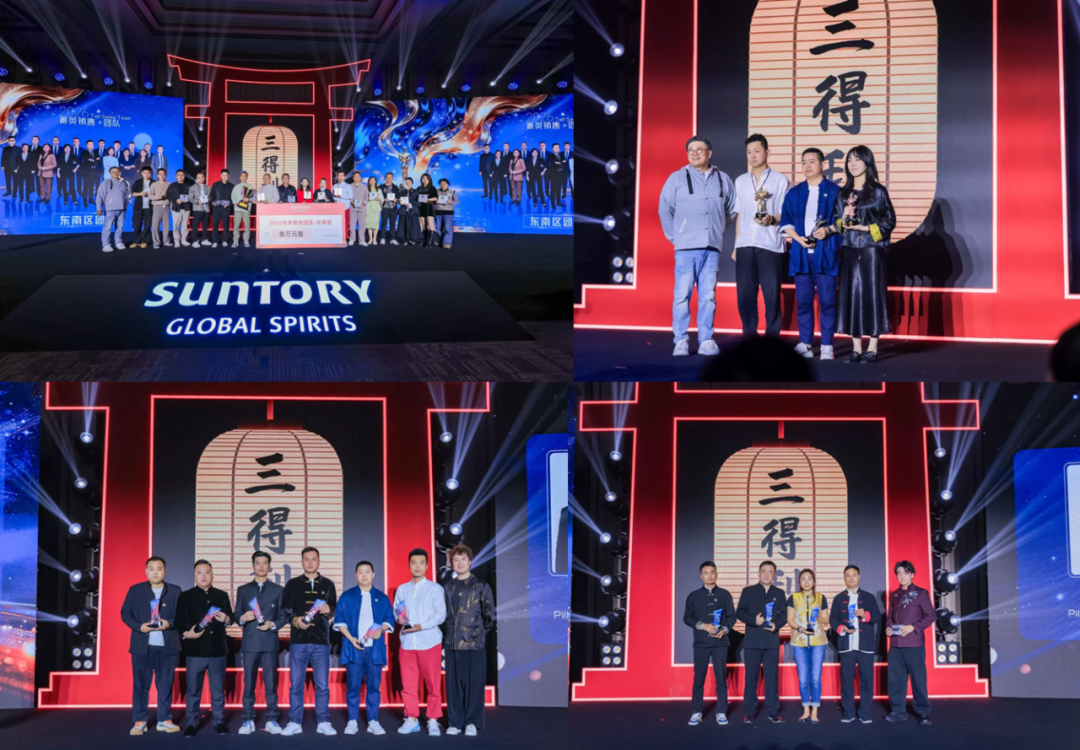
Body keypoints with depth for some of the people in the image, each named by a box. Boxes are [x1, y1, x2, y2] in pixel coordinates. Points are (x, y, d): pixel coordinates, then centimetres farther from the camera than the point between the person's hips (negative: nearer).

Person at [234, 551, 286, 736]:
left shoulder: (278, 590, 9)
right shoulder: (243, 590, 12)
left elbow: (284, 616, 5)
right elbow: (236, 615, 9)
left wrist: (273, 624, -13)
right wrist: (242, 618, -13)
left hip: (270, 643, -1)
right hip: (249, 643, 1)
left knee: (271, 683, -1)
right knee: (248, 684, 2)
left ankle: (272, 720, 4)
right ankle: (248, 721, 7)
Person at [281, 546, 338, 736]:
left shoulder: (328, 584, 12)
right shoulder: (292, 584, 10)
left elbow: (335, 611, 11)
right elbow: (284, 610, 6)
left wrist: (328, 611, -11)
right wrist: (295, 620, -13)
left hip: (321, 642, 0)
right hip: (298, 641, 0)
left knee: (322, 685, 0)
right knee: (296, 684, 1)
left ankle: (323, 723, 6)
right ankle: (295, 723, 7)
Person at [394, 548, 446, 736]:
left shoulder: (435, 589, 1)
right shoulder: (402, 589, 13)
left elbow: (440, 615, -6)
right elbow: (395, 611, 15)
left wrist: (421, 626, -17)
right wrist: (398, 618, -9)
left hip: (429, 643, -3)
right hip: (407, 643, 3)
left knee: (433, 684, -1)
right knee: (408, 684, 5)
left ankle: (433, 721, 7)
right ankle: (411, 719, 15)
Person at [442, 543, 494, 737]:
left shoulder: (481, 587, 2)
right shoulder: (448, 588, 12)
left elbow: (489, 614, 3)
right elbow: (443, 617, 15)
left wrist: (482, 633, -4)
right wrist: (444, 643, 11)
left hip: (474, 644, -3)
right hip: (452, 644, 3)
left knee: (474, 684, -1)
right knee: (453, 685, 4)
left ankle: (471, 722, 8)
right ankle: (455, 722, 12)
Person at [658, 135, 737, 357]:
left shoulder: (723, 180, 11)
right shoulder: (677, 178, 4)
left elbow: (731, 210, 20)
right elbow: (665, 210, 7)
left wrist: (717, 231, 15)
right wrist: (674, 237, 5)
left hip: (712, 247, 2)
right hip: (686, 247, -2)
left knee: (708, 295, 2)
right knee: (682, 294, -6)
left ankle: (706, 341, 6)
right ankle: (681, 341, -2)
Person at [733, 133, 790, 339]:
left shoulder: (780, 181, 4)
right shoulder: (740, 181, 15)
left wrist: (772, 219, -18)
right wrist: (735, 245, 13)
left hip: (770, 246, -3)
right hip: (745, 246, 3)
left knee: (772, 295, -3)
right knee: (745, 294, 1)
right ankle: (749, 339, 9)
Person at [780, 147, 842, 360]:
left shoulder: (835, 191, 4)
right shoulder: (794, 193, 14)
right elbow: (785, 221, 11)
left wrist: (828, 230, -15)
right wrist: (797, 237, -6)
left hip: (826, 253, -3)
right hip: (801, 253, 3)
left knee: (827, 300, -4)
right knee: (803, 300, 4)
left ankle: (826, 346, 0)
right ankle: (805, 343, 9)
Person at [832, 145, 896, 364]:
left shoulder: (878, 191, -1)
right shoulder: (843, 194, 11)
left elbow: (890, 221, -2)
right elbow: (837, 225, 14)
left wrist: (868, 228, -13)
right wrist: (843, 218, -7)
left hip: (872, 250, -4)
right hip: (850, 251, 4)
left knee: (872, 294, -4)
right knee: (851, 294, 1)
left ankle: (872, 349, 0)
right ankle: (856, 349, 6)